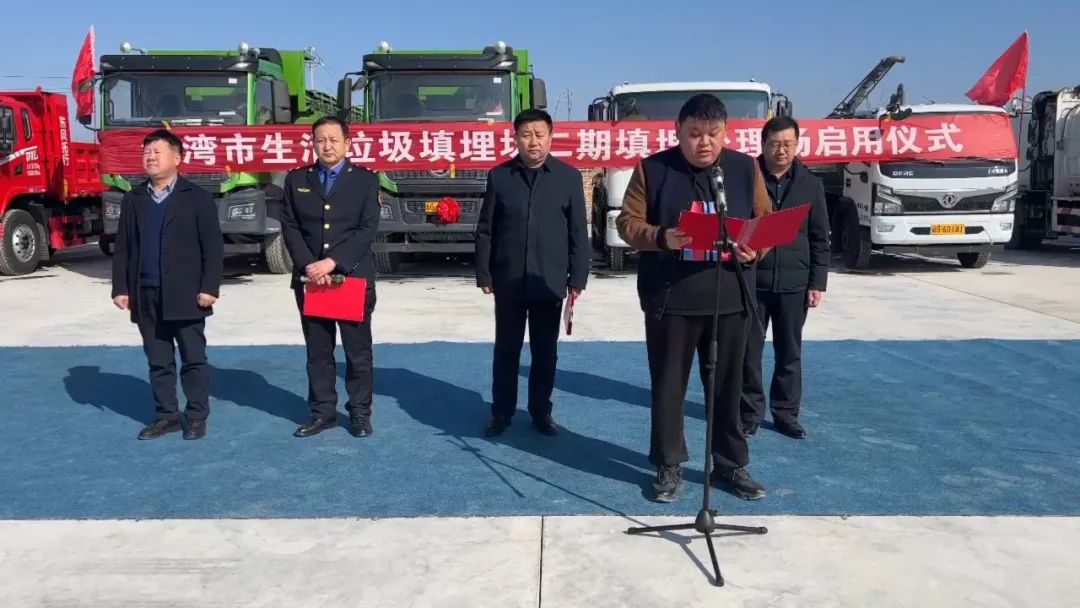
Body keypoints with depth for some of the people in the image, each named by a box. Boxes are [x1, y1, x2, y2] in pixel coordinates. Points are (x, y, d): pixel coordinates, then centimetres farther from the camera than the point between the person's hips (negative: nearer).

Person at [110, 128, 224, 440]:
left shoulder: (198, 198, -2)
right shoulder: (132, 200, 12)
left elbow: (213, 247, -6)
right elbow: (122, 247, 12)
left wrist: (209, 287, -14)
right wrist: (120, 287, 4)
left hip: (185, 295, -4)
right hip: (145, 295, 5)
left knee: (193, 359, 4)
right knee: (158, 361, 11)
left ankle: (197, 417, 13)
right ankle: (166, 415, 20)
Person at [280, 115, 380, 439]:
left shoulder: (365, 180, 2)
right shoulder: (296, 179, 9)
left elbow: (367, 230, -6)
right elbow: (289, 227, 3)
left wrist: (332, 262, -16)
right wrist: (309, 266, -12)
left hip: (354, 277, -2)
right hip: (310, 278, 2)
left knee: (358, 351, 4)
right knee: (318, 351, 8)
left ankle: (359, 412, 15)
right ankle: (322, 411, 18)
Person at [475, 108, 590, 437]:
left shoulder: (569, 177, 1)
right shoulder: (499, 176, 2)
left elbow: (578, 232, 2)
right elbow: (485, 230, 3)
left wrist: (577, 277, -2)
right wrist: (484, 274, -1)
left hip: (550, 281, 0)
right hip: (509, 281, 0)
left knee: (545, 351, 9)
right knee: (506, 349, 9)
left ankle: (541, 412, 22)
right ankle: (502, 411, 21)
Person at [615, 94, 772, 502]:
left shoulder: (745, 168, 6)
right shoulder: (652, 169, -1)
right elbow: (627, 223, -2)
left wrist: (755, 250, -12)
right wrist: (661, 238, -22)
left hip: (730, 299, 2)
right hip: (670, 298, -2)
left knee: (728, 386, 11)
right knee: (668, 386, 6)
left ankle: (731, 465, 26)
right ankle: (668, 465, 21)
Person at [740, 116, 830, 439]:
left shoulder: (811, 184, 5)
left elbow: (820, 239, 6)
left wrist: (817, 283, 1)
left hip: (794, 283, 2)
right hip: (751, 280, -2)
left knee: (790, 353, 10)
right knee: (749, 351, 6)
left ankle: (786, 413, 22)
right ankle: (750, 412, 18)